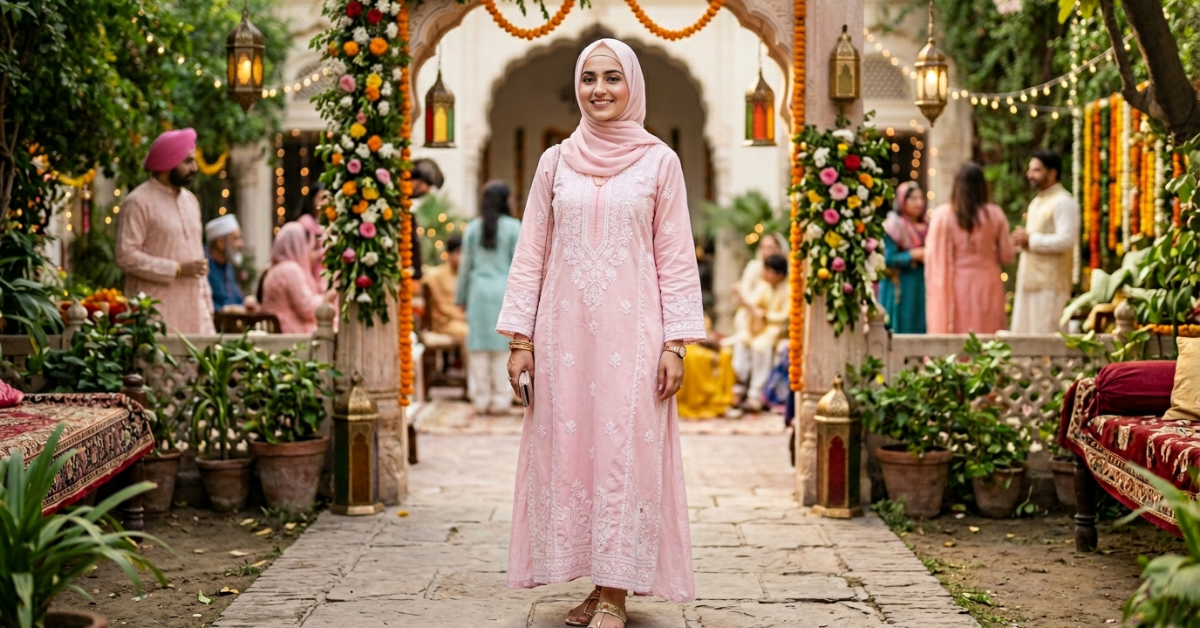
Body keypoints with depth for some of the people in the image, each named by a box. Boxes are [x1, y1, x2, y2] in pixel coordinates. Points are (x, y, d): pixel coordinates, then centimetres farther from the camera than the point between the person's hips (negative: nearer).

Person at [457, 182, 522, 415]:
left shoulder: (473, 228, 6)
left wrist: (461, 297, 15)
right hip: (504, 291, -2)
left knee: (479, 346, 5)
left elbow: (466, 265, 8)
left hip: (479, 291, 2)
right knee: (503, 346, 1)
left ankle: (481, 399, 7)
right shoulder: (513, 227, -3)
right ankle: (500, 400, 1)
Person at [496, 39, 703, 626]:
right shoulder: (555, 162, 8)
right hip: (564, 330, 3)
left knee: (625, 450, -4)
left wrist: (675, 343, -6)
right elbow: (530, 255, 8)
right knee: (567, 450, 3)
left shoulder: (659, 161, 3)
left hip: (631, 331, -2)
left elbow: (676, 259, 1)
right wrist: (520, 338, 2)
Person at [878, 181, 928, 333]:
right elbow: (888, 259, -15)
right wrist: (914, 255, -19)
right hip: (901, 291, -7)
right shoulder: (892, 227, -9)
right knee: (902, 332, -5)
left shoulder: (925, 227, 13)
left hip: (922, 289, 7)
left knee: (921, 330, 6)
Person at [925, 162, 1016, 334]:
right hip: (986, 287, 1)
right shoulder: (995, 215, -3)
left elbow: (933, 256, -3)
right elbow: (1007, 256, 3)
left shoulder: (942, 215, -8)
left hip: (955, 289, -1)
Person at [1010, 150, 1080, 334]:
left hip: (1050, 283, -9)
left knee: (1045, 335, -9)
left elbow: (1065, 240, -21)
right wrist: (1022, 240, 8)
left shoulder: (1063, 202, -10)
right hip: (1029, 281, 9)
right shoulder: (1036, 202, 20)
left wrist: (1030, 239, -13)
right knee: (1022, 334, 7)